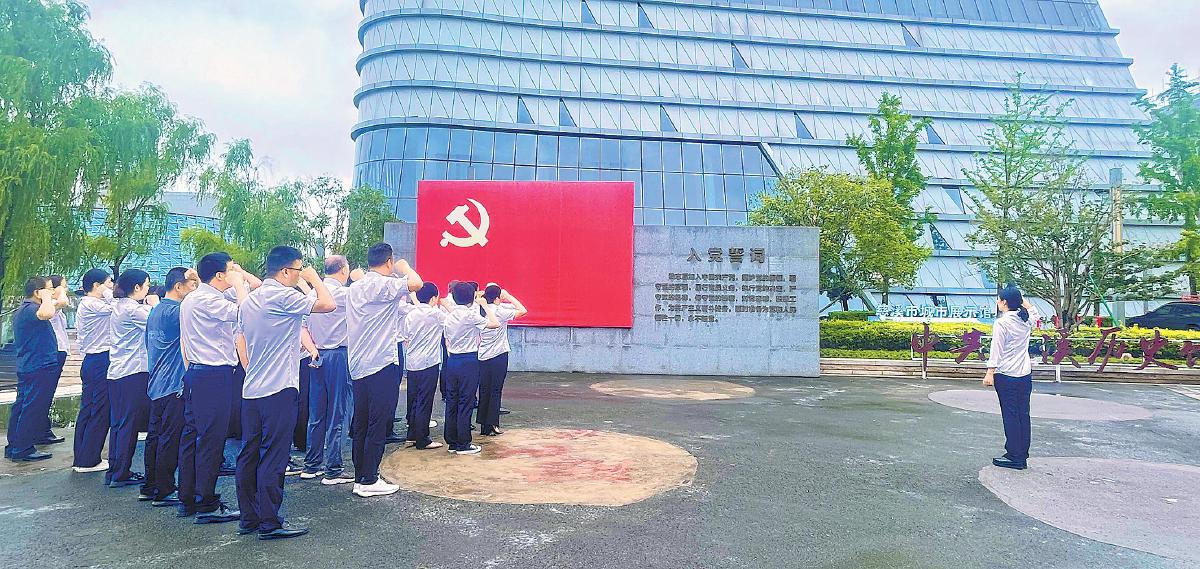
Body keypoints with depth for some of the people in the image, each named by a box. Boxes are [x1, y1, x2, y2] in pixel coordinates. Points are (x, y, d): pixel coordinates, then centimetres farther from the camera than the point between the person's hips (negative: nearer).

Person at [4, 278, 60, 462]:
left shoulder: (21, 310, 17)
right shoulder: (30, 309, -18)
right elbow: (47, 314, -40)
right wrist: (46, 297, -23)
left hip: (26, 367, 11)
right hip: (40, 367, -11)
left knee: (21, 406, 15)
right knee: (33, 409, -5)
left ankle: (13, 447, 23)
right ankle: (23, 450, 0)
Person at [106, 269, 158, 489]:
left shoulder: (117, 307, 14)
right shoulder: (132, 309, -15)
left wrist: (147, 305, 12)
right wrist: (154, 304, -3)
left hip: (116, 372, 9)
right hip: (134, 372, -9)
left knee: (117, 423, 14)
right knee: (130, 423, -2)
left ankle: (114, 471, 20)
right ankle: (121, 474, 3)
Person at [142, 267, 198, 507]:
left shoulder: (156, 310, 14)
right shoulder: (173, 311, -16)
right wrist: (199, 283, -19)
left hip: (156, 385, 10)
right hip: (173, 385, -10)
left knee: (155, 435, 14)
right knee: (170, 438, -3)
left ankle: (150, 487, 23)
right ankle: (164, 491, 3)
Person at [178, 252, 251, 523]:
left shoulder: (190, 299, 16)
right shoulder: (207, 300, -16)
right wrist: (239, 282, -12)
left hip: (195, 373, 10)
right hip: (214, 376, -10)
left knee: (191, 434, 13)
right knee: (211, 439, -5)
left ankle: (187, 500, 22)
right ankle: (207, 505, 0)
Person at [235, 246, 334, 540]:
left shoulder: (249, 301, 14)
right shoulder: (283, 296, -14)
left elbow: (241, 344, 20)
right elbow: (328, 305, -18)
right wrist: (314, 278, -2)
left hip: (251, 391, 9)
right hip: (279, 391, -9)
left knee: (249, 455, 12)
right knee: (273, 458, -4)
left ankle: (248, 518, 20)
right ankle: (269, 523, 1)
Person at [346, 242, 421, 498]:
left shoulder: (354, 288, 13)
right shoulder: (384, 285, -13)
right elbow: (416, 283, -25)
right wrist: (403, 267, -8)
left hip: (358, 366, 9)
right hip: (381, 365, -9)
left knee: (361, 424, 13)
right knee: (378, 425, -1)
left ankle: (361, 476, 21)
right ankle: (368, 481, 3)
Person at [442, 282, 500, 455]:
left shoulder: (449, 316, 9)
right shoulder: (470, 314, -13)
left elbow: (447, 342, 14)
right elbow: (495, 324, -13)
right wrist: (484, 305, -3)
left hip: (452, 361, 7)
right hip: (469, 361, -7)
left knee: (451, 402, 10)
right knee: (465, 403, -1)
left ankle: (452, 442, 17)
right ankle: (463, 444, 4)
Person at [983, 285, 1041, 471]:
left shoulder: (1001, 323, -13)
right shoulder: (1027, 320, 6)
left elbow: (997, 351, -14)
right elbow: (1034, 311, 32)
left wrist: (990, 373, -11)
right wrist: (1021, 299, 25)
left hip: (1006, 375, -7)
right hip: (1025, 374, 7)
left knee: (1010, 415, -1)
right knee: (1023, 414, 10)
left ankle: (1014, 456, 3)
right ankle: (1023, 454, 18)